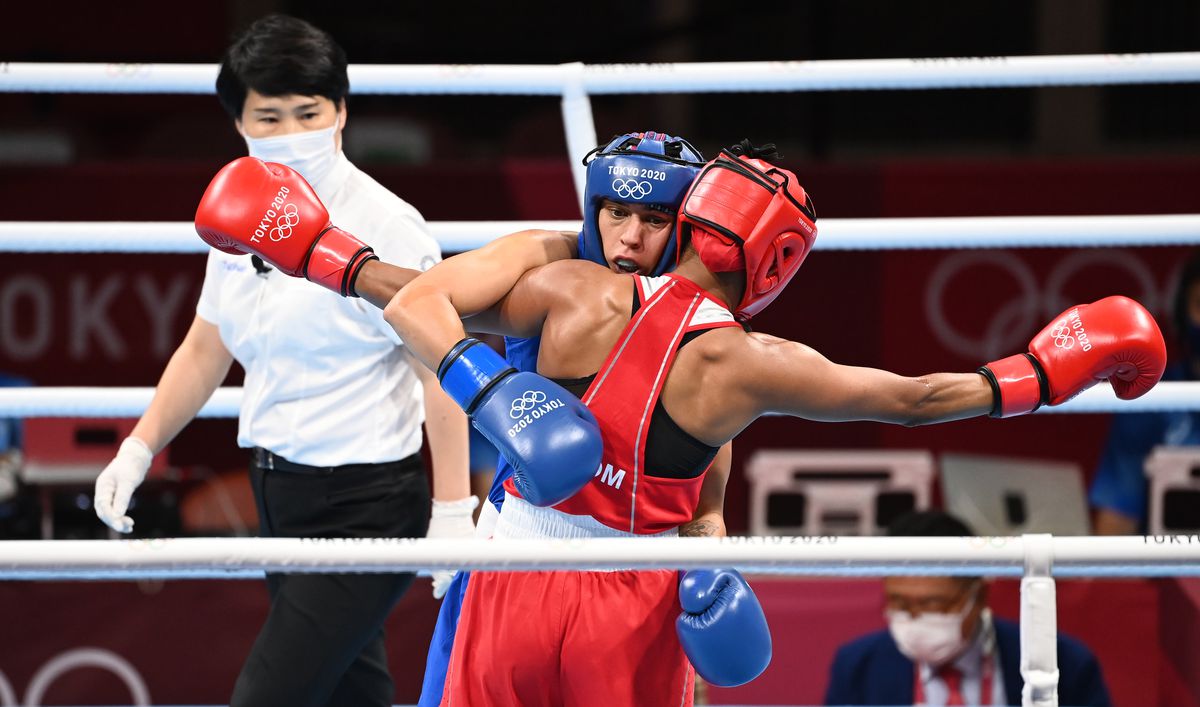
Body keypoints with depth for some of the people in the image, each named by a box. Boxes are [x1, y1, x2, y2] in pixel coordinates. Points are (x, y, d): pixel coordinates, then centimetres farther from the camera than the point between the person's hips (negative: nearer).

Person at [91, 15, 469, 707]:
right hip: (281, 496, 8)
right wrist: (139, 450, 12)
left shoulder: (384, 224, -14)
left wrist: (452, 515, -20)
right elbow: (205, 350, 21)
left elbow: (441, 374, -16)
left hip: (363, 503, -8)